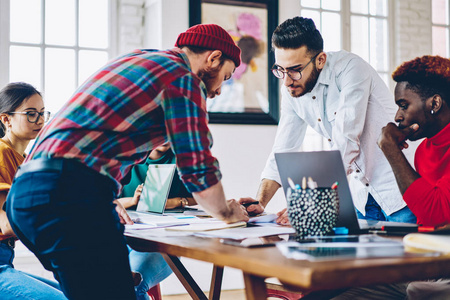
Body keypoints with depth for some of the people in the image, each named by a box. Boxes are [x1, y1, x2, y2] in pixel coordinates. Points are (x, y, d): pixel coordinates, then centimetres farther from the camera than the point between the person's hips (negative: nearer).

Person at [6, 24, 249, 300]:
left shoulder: (133, 60, 27)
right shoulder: (183, 78, -1)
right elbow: (197, 167, -5)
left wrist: (109, 202, 38)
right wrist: (227, 213, 13)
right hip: (70, 195, -10)